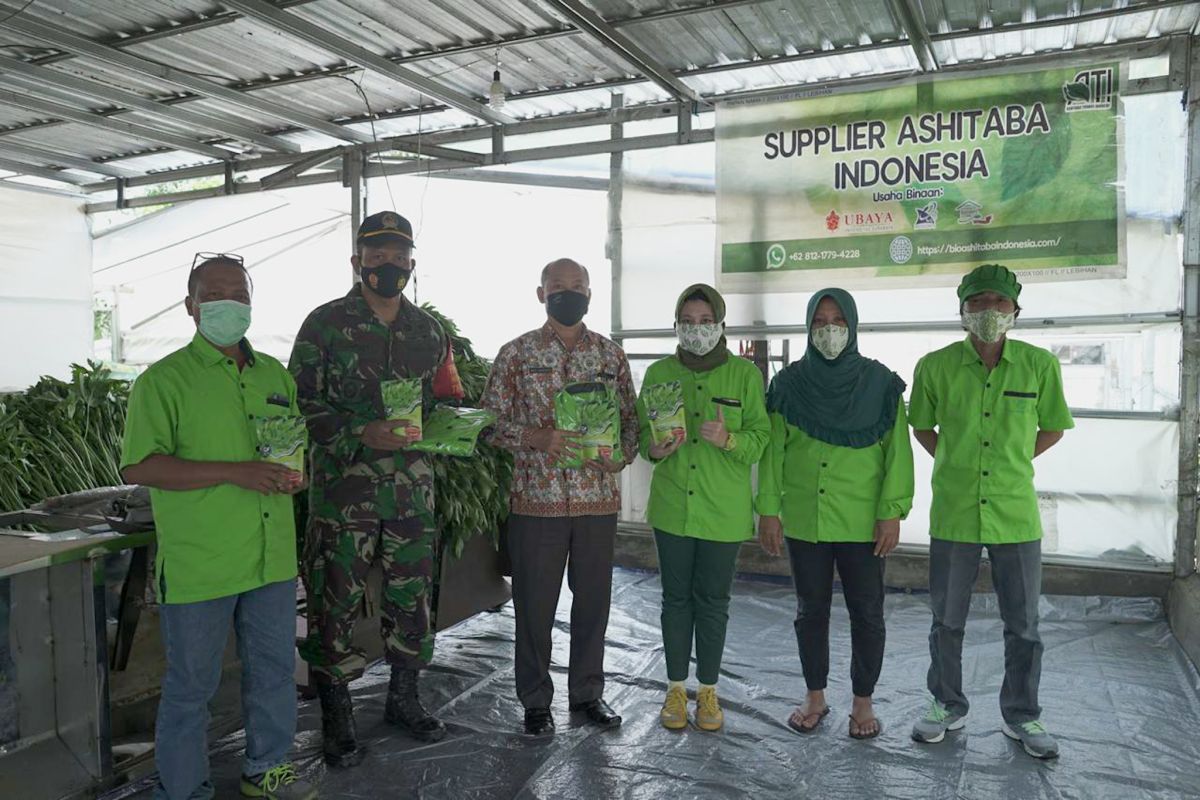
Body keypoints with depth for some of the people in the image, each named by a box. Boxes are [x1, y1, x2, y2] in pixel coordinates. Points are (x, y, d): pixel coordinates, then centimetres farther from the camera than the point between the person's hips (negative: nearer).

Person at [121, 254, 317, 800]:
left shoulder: (276, 375, 11)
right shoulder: (164, 379, -7)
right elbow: (137, 468, -15)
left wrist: (297, 474, -3)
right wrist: (234, 472, -23)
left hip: (272, 557, 6)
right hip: (198, 565, -5)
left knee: (275, 670, 17)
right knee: (191, 684, 8)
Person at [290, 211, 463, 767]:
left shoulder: (427, 330, 11)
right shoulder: (325, 324, -3)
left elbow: (447, 398, 19)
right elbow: (303, 404, -7)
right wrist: (362, 434, -20)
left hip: (412, 483, 4)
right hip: (343, 483, -4)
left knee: (411, 594, 12)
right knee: (336, 601, 1)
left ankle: (404, 697, 30)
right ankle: (336, 716, 17)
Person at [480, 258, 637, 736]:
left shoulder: (611, 355, 8)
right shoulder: (516, 354, 1)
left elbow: (630, 417, 12)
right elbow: (491, 421, -2)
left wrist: (622, 455, -8)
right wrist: (538, 437, -17)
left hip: (598, 498, 3)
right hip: (536, 499, -2)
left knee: (593, 600, 12)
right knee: (534, 603, 6)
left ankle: (587, 692, 29)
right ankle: (536, 701, 23)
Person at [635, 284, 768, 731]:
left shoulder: (745, 374, -2)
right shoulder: (659, 373, 3)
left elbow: (762, 437, -3)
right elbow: (641, 431, 9)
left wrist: (728, 439, -23)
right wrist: (654, 449, -14)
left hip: (723, 509, -1)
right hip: (672, 506, 2)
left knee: (713, 601, 8)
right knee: (676, 598, 11)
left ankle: (708, 691, 25)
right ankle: (676, 689, 26)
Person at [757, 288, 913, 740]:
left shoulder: (880, 383, -2)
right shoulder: (790, 383, 2)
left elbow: (897, 451, -2)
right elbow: (773, 449, 2)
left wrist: (893, 512, -8)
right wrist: (768, 510, -2)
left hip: (862, 522, -1)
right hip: (803, 520, 2)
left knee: (867, 613, 7)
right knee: (810, 610, 13)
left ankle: (863, 703, 25)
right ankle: (815, 698, 28)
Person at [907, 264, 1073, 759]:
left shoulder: (1040, 364, -5)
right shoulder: (935, 366, -6)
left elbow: (1052, 429, 10)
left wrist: (1011, 464, 5)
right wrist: (955, 465, 4)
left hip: (1016, 514, 0)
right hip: (953, 514, 0)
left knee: (1023, 625, 12)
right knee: (946, 620, 13)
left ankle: (1022, 715, 32)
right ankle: (947, 706, 33)